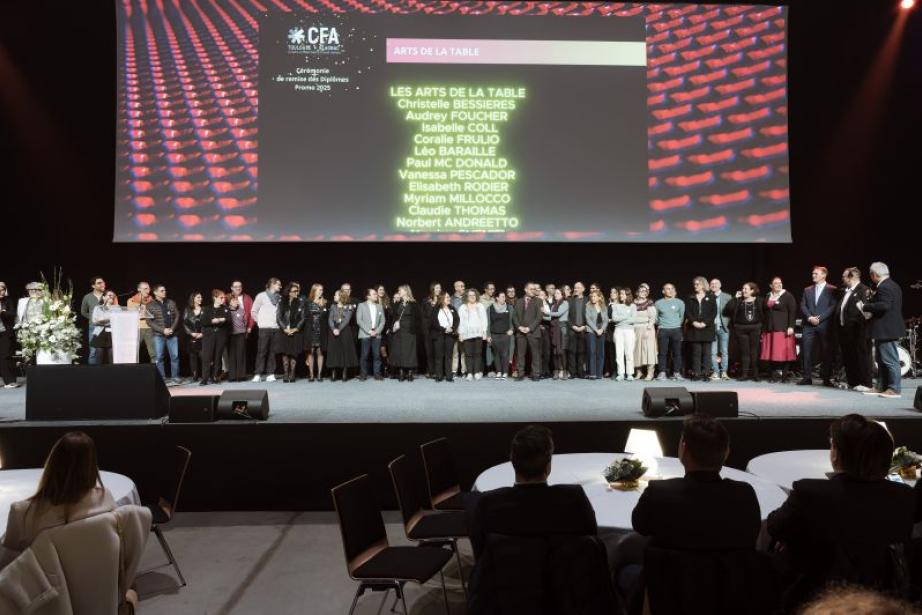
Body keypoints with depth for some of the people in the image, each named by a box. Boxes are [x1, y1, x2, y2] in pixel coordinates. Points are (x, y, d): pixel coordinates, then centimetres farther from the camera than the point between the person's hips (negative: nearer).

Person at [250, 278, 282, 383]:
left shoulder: (279, 298, 11)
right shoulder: (261, 296, 2)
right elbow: (253, 311, 5)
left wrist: (280, 322, 2)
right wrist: (260, 321, 4)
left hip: (276, 328, 3)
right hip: (264, 328, -3)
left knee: (272, 351, 3)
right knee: (262, 351, -3)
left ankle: (270, 374, 8)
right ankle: (258, 374, 0)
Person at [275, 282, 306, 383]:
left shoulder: (300, 302, 1)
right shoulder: (281, 301, 2)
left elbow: (303, 317, 0)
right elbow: (278, 317, 1)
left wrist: (296, 328, -10)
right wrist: (285, 328, -9)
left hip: (296, 332, -1)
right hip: (284, 332, 1)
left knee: (294, 354, -1)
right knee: (285, 353, 0)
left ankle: (292, 374, 5)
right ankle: (286, 374, 5)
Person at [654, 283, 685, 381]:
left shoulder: (680, 302, 6)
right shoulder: (658, 303, 6)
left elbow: (682, 316, 11)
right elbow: (655, 317, 14)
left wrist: (677, 325, 11)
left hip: (676, 330, 0)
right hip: (663, 330, 0)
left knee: (677, 352, -1)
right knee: (663, 353, -1)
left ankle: (677, 373, 5)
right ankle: (662, 373, 2)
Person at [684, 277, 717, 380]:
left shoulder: (710, 298, 7)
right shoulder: (690, 298, 12)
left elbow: (714, 312, -1)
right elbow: (687, 312, 4)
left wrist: (705, 323, -13)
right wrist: (694, 322, -12)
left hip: (707, 328, -1)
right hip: (694, 328, 1)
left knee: (706, 351, -1)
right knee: (696, 351, -1)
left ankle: (704, 373, 3)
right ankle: (696, 373, 0)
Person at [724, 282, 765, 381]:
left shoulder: (759, 301, 6)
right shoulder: (739, 301, 8)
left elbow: (764, 313, 1)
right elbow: (727, 310, -5)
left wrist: (762, 326, -9)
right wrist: (735, 298, -4)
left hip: (755, 328, -1)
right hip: (741, 329, 1)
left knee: (754, 351, 0)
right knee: (744, 351, 2)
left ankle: (755, 374, 7)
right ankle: (744, 374, 6)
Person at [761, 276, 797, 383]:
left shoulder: (787, 296, 0)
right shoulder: (768, 297, 15)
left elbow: (792, 312, -6)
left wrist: (790, 326, -14)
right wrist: (764, 328, 14)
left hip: (783, 329, -5)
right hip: (770, 329, 5)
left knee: (783, 352, -5)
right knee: (771, 352, 2)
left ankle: (784, 375, 2)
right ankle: (774, 375, 8)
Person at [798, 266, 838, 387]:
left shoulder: (832, 290, 3)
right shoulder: (807, 290, 16)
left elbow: (833, 307, -6)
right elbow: (803, 306, 9)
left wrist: (819, 318, -13)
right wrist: (809, 317, -7)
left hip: (825, 325, -3)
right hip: (809, 325, 3)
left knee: (826, 352, 1)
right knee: (807, 351, -1)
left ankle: (826, 378, 8)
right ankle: (807, 377, 3)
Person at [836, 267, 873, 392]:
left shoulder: (864, 290, -10)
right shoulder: (845, 291, 17)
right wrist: (838, 326, 13)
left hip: (857, 331, -9)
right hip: (845, 330, 9)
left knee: (861, 357, -2)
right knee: (848, 357, 13)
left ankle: (865, 384, 3)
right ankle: (852, 382, 21)